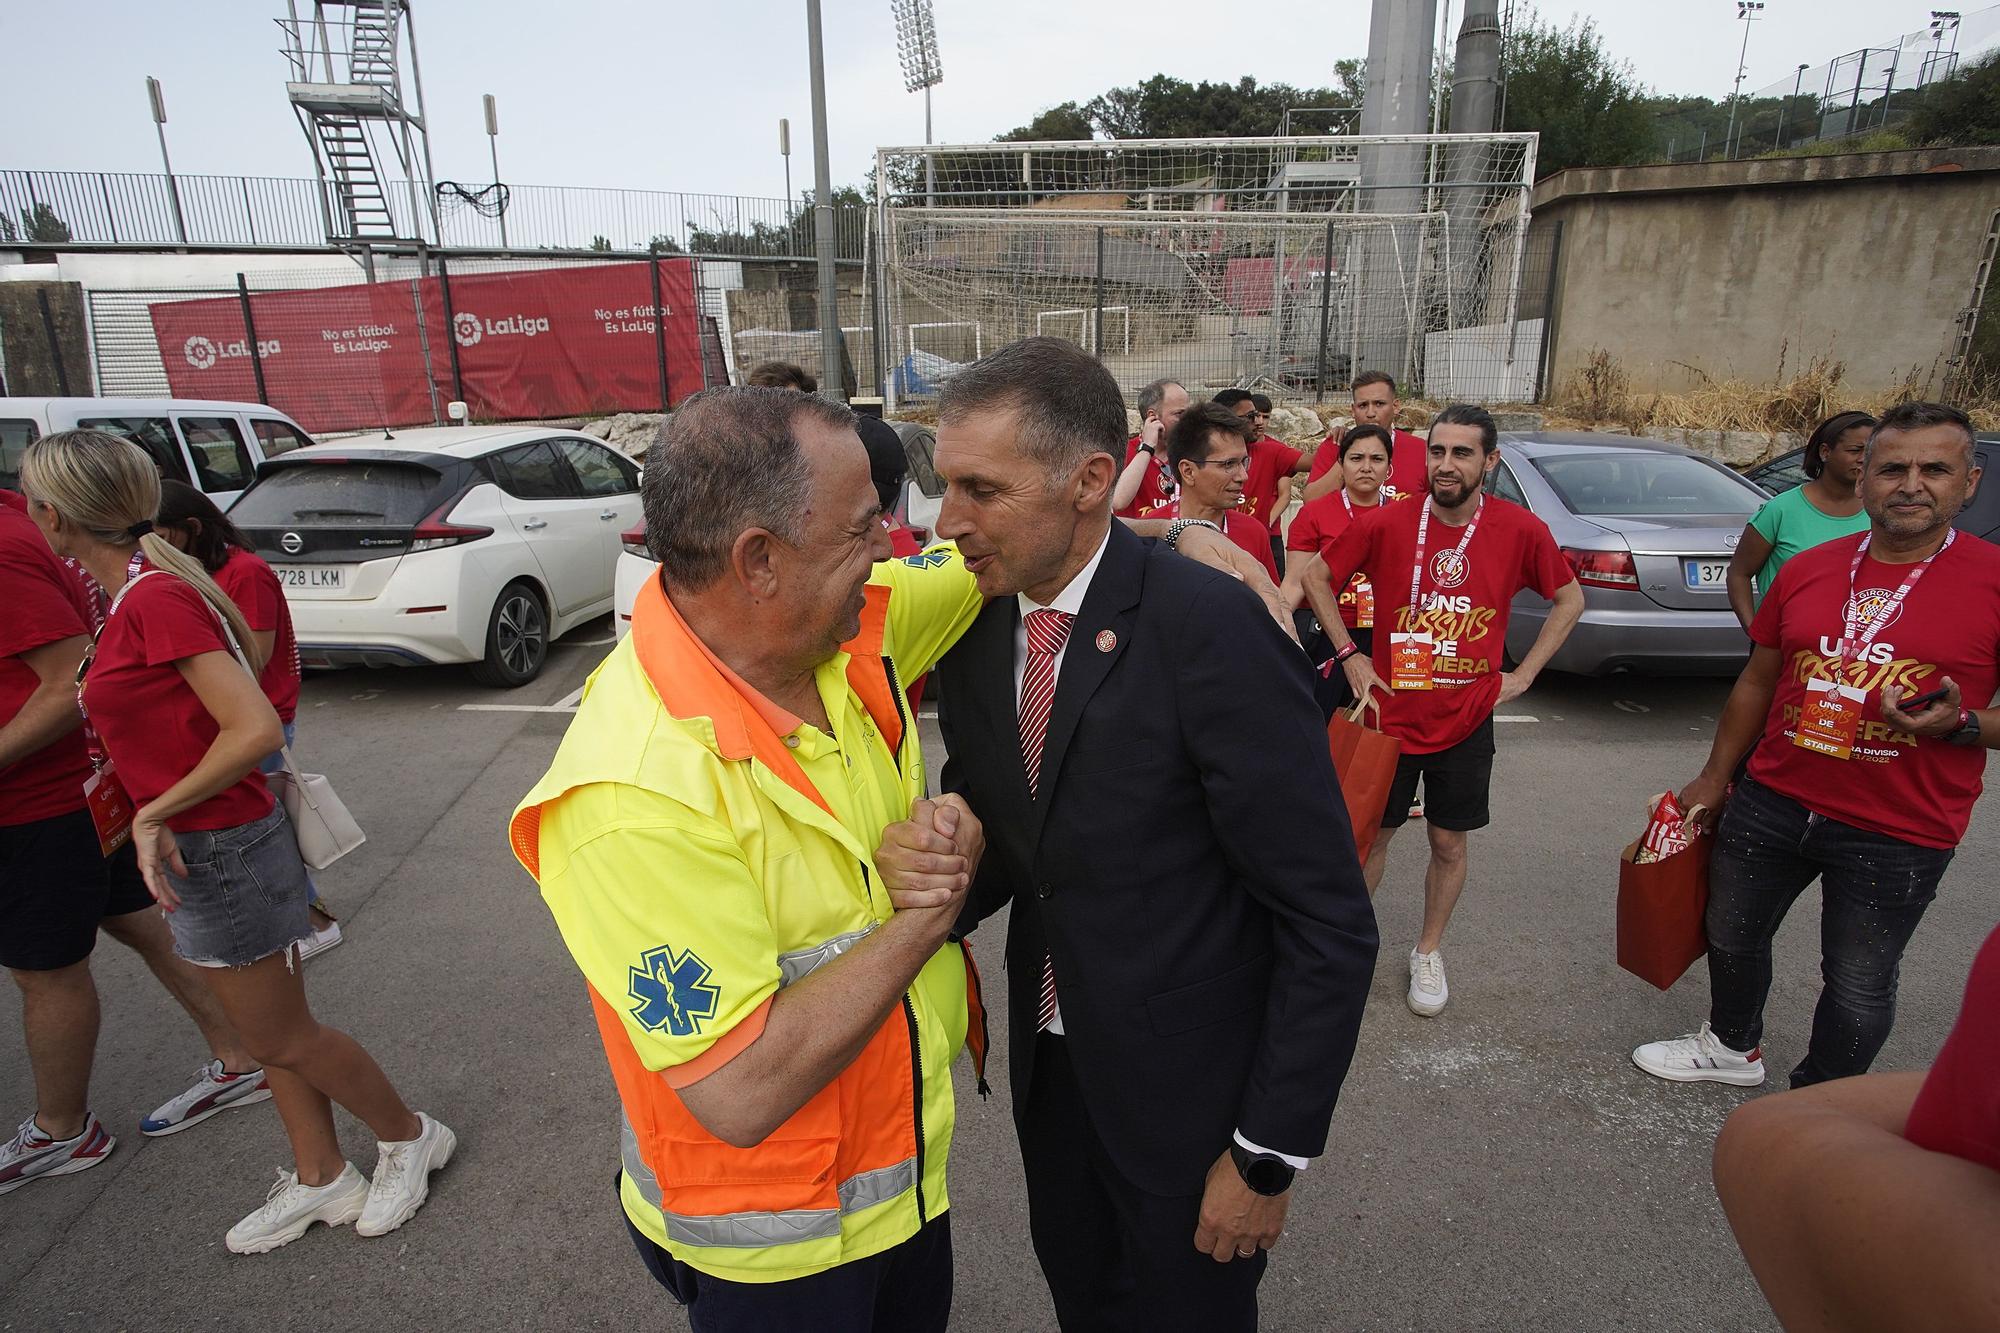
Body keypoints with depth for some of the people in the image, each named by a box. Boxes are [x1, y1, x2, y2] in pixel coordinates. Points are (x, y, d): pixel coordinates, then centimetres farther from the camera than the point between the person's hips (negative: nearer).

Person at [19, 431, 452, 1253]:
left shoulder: (155, 599, -21)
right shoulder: (137, 595, 7)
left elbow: (256, 730, -27)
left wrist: (155, 815, -20)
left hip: (220, 851, -9)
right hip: (196, 849, 9)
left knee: (283, 1038, 7)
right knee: (271, 1035, 18)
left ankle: (410, 1138, 26)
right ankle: (319, 1182, 33)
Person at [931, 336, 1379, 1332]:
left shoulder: (1212, 629, -26)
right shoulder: (976, 628, -5)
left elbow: (1330, 923, -21)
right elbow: (998, 841, 4)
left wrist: (1271, 1155, -15)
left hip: (1189, 1086, -5)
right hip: (1051, 1058, 6)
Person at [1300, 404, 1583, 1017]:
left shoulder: (1521, 530, -9)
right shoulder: (1387, 523, -12)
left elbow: (1569, 600, 7)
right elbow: (1316, 578, 2)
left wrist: (1522, 675, 0)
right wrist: (1349, 655, -4)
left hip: (1466, 720, 1)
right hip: (1390, 712, -1)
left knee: (1449, 843, 13)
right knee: (1371, 834, 11)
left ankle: (1428, 953, 34)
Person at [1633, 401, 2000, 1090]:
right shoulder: (1807, 569, 2)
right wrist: (1715, 777, 13)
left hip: (1897, 834, -4)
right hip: (1772, 801, 5)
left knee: (1858, 988, 9)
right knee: (1733, 936, 21)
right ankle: (1733, 1047, 48)